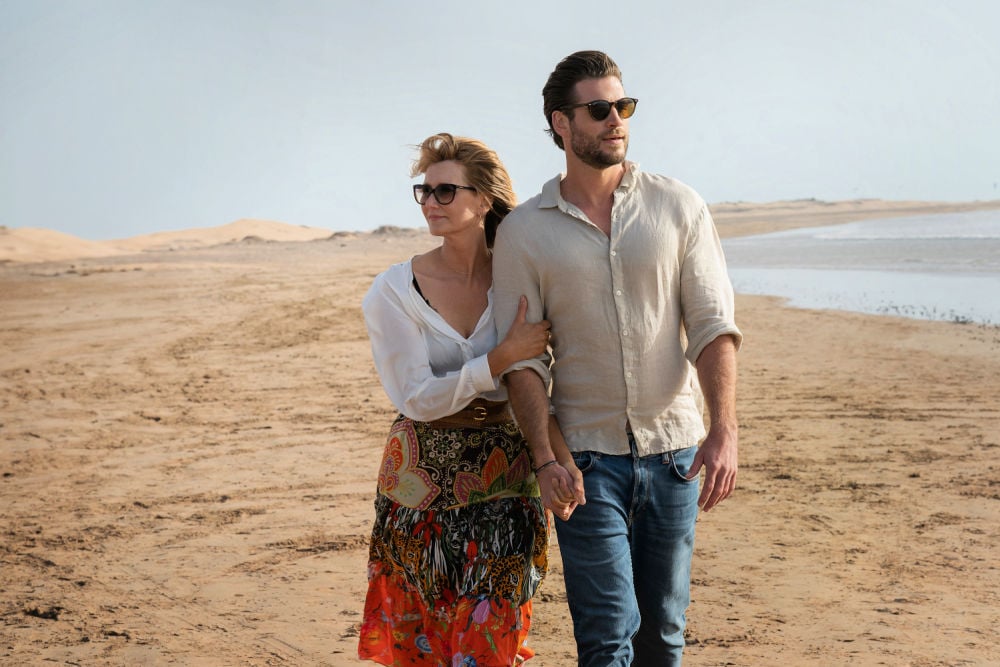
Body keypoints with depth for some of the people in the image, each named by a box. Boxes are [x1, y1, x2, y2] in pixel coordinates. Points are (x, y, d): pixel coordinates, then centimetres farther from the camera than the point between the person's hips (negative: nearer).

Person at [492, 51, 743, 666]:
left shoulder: (679, 207, 3)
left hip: (673, 448, 2)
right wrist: (546, 456, -14)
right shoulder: (524, 231, 0)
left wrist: (724, 432, -15)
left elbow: (713, 325, -3)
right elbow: (523, 356, -2)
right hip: (585, 457, -2)